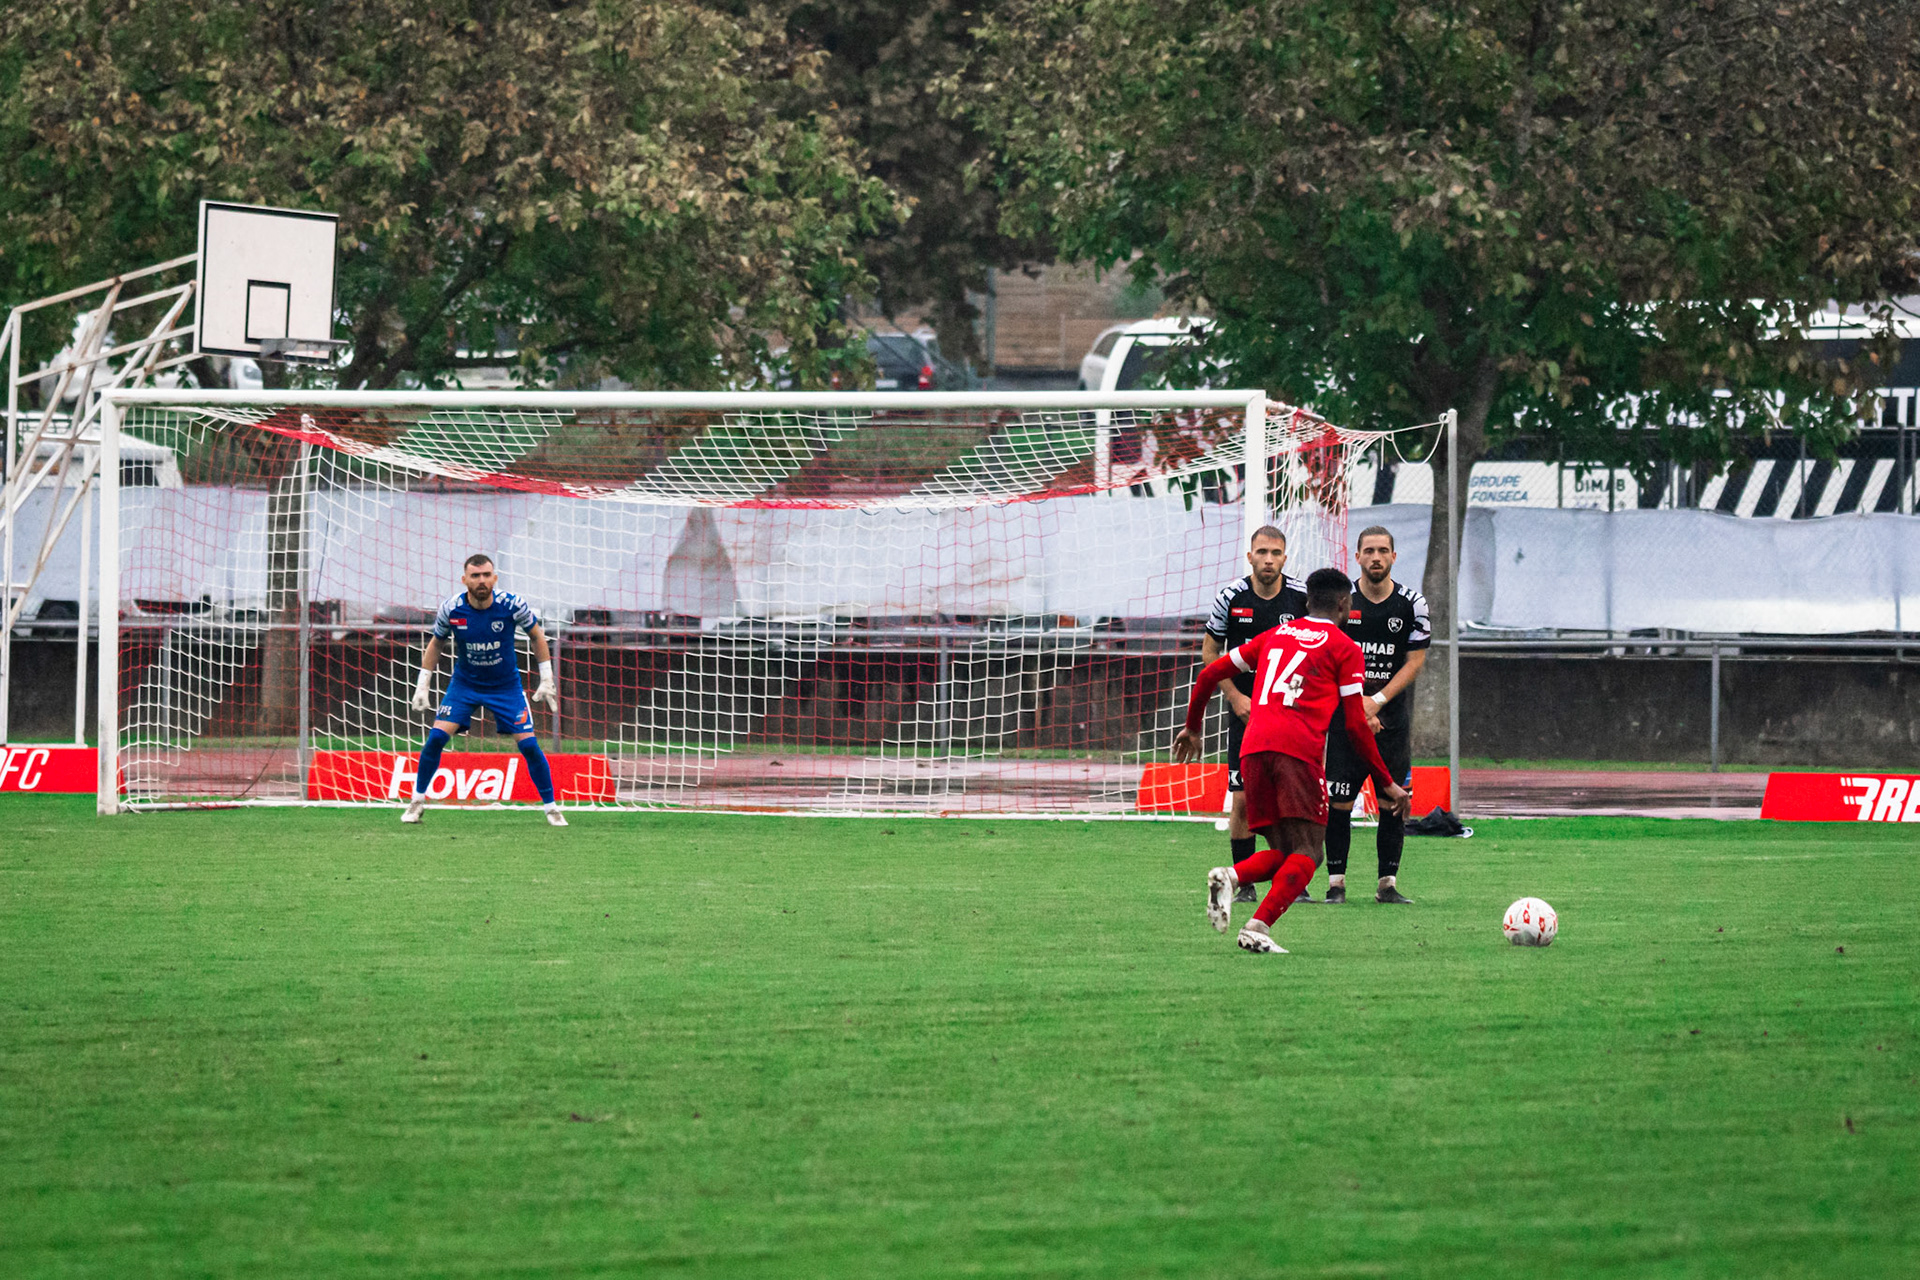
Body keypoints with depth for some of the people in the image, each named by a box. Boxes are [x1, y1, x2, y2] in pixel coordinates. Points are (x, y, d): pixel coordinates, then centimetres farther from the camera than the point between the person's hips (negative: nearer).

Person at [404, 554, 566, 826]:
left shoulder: (512, 605, -21)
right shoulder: (451, 608, -17)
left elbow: (536, 635, -2)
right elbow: (436, 643, 2)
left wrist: (547, 680, -3)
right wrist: (423, 686, 0)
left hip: (506, 686, -1)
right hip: (464, 684, 1)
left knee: (529, 744, -9)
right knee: (436, 737, -14)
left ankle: (551, 807, 7)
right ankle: (417, 801, 4)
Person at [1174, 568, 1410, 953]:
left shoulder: (1273, 636, 25)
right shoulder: (1345, 648, 10)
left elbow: (1209, 674, 24)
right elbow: (1356, 725, 5)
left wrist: (1192, 728, 39)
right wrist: (1386, 783, 12)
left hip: (1252, 749, 5)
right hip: (1299, 749, -5)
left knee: (1283, 853, 11)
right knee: (1307, 852, -5)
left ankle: (1230, 877, -19)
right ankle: (1259, 927, -26)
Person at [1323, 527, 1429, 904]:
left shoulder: (1412, 604, 0)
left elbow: (1415, 661, -1)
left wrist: (1376, 702, -11)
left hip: (1392, 717, 1)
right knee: (1339, 802, -5)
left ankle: (1388, 883, 5)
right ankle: (1336, 882, 4)